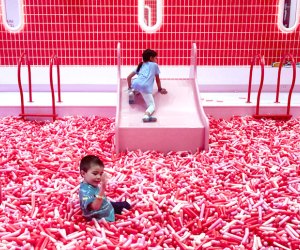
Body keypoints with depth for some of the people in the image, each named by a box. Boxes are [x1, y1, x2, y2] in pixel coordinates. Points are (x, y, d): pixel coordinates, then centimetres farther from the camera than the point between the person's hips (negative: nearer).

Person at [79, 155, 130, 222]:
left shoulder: (92, 185, -4)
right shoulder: (86, 190, -35)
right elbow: (95, 207, -48)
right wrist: (102, 190, -55)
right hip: (102, 218, -10)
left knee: (126, 204, 24)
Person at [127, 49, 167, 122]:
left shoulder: (140, 65, 34)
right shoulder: (155, 65, 25)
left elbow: (129, 77, 30)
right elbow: (157, 79, 30)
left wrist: (130, 87, 44)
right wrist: (160, 89, 45)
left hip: (135, 83, 4)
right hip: (146, 87, -4)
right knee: (152, 105, -3)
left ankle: (132, 92, 8)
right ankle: (146, 115, -38)